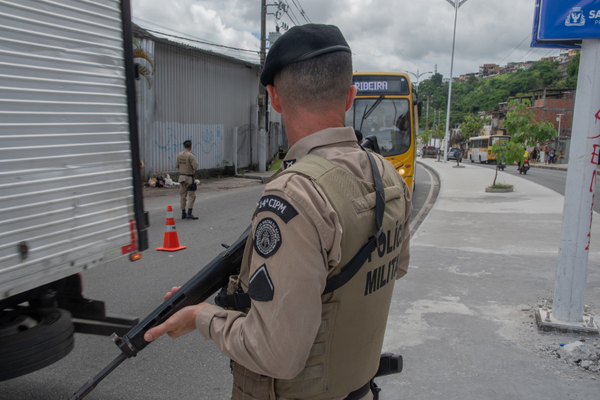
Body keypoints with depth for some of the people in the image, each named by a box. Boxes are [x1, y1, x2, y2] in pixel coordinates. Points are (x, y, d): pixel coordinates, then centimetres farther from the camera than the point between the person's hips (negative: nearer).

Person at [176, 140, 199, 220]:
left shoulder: (179, 155, 4)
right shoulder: (191, 155, -16)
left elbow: (177, 166, 11)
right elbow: (195, 167, -21)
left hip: (181, 177, 7)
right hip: (189, 178, -7)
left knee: (183, 195, 11)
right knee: (191, 195, -1)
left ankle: (183, 213, 15)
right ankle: (189, 213, -6)